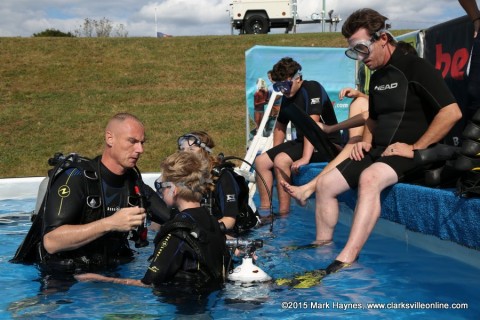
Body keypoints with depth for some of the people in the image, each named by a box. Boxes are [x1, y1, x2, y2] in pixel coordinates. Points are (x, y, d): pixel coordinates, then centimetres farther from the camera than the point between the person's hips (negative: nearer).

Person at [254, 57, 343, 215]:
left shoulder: (312, 89, -16)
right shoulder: (287, 97, 9)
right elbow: (280, 126, 22)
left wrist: (305, 158, -36)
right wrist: (274, 154, 10)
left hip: (327, 144, -9)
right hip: (302, 142, 9)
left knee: (281, 160, -29)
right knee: (261, 161, -2)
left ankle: (284, 213, -22)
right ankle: (265, 210, 0)